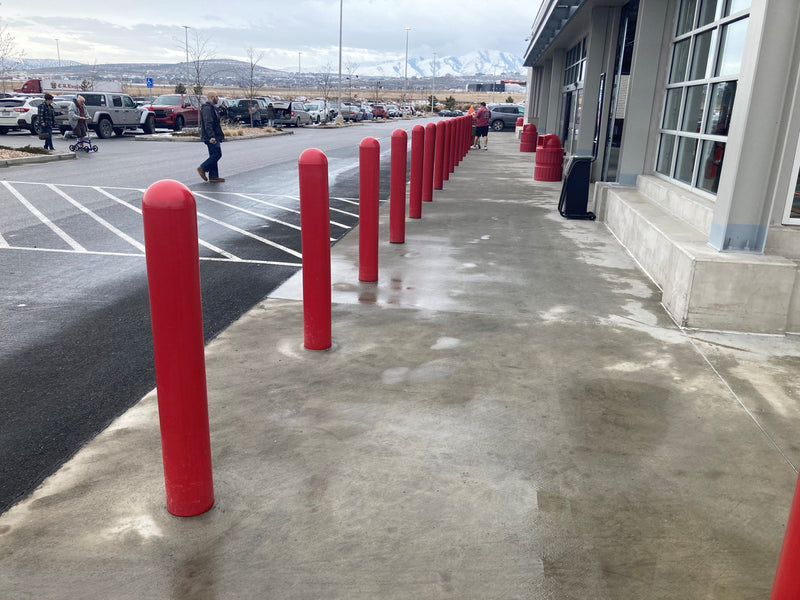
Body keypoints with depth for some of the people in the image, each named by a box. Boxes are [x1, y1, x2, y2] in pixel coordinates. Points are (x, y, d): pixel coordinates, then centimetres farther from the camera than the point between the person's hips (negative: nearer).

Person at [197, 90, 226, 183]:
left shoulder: (211, 107, 20)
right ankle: (202, 168, -5)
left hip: (214, 137, 11)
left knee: (214, 155, 9)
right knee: (217, 154, -11)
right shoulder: (207, 108, -14)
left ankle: (213, 176, 10)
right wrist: (211, 136, -29)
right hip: (211, 137, -11)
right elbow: (208, 124, -23)